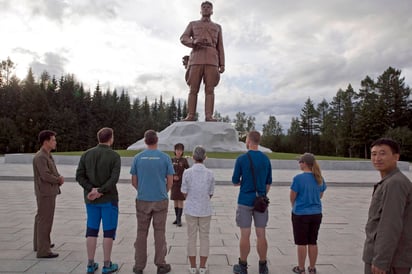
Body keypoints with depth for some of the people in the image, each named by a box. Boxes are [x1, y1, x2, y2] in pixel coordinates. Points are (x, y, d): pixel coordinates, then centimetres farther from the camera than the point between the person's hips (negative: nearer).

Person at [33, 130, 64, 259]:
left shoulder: (47, 156, 12)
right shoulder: (40, 157, -20)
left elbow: (54, 172, 13)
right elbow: (45, 176, -26)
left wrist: (60, 178, -8)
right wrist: (59, 180, -8)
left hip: (46, 192, 11)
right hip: (46, 193, -11)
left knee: (41, 218, 19)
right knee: (45, 221, -5)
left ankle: (39, 244, 34)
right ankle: (43, 250, 2)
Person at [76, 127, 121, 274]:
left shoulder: (86, 154, 3)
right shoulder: (115, 156, -11)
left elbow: (79, 176, -3)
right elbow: (114, 179, -21)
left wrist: (91, 189, -10)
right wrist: (100, 192, -18)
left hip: (91, 199, 5)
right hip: (108, 199, -4)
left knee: (92, 231, 13)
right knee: (109, 231, 6)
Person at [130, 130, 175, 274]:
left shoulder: (138, 158, -2)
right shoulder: (165, 157, -7)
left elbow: (134, 181, 2)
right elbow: (170, 181, -4)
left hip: (142, 200, 1)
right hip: (160, 200, -1)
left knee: (141, 233, 12)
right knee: (160, 233, 9)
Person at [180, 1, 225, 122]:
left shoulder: (217, 27, 25)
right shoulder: (192, 24, 22)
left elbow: (220, 47, 16)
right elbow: (183, 39, 7)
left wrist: (222, 65, 2)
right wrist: (194, 42, -16)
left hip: (211, 60, 0)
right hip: (196, 59, 0)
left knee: (210, 89, -12)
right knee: (193, 88, -9)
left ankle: (209, 116, -17)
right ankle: (191, 116, -10)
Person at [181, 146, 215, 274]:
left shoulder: (187, 172, -11)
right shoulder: (210, 174, -8)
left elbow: (185, 193, -4)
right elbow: (211, 194, 1)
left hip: (191, 209, 0)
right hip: (205, 210, 1)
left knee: (191, 238, 11)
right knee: (204, 238, 12)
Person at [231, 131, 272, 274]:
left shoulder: (241, 159, -9)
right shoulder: (266, 159, 2)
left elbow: (235, 182, -3)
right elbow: (268, 183, 8)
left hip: (245, 201, -3)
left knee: (245, 235, 5)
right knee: (261, 235, 10)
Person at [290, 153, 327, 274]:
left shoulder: (298, 178, -17)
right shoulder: (319, 178, 0)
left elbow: (292, 197, -9)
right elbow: (320, 195, 10)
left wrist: (294, 207, 11)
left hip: (301, 214, -5)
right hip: (316, 214, 5)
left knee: (302, 243, 8)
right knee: (313, 242, 15)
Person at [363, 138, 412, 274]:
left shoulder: (394, 183, -18)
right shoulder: (389, 182, 12)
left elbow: (391, 226, -23)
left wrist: (380, 261, -21)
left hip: (389, 261, -9)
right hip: (384, 257, 9)